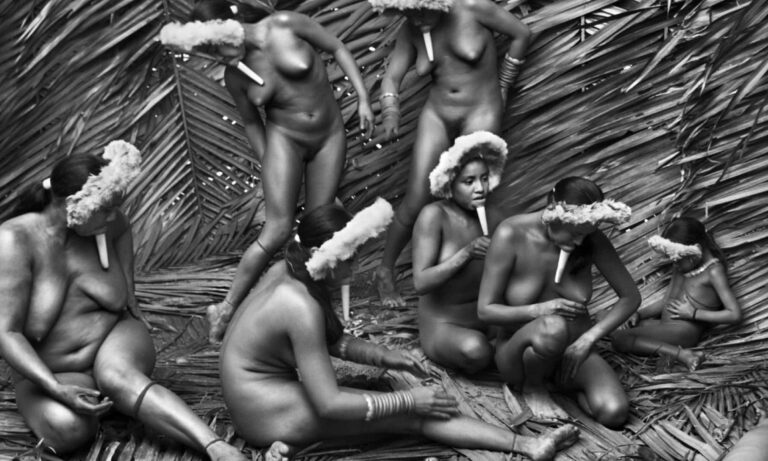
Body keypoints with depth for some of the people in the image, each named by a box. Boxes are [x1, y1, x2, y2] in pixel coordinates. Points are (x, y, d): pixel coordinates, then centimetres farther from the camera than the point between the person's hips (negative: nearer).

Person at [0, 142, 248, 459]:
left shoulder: (100, 221, -8)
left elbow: (122, 230, 21)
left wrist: (129, 291, 10)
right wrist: (57, 390, -36)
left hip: (115, 341, 2)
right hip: (48, 372, -1)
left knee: (116, 377, -37)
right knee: (67, 429, -35)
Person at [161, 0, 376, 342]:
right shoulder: (234, 76, -5)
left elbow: (337, 49, -3)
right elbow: (251, 122, 8)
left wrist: (363, 99, -6)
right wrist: (269, 166, 7)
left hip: (330, 137, 1)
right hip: (284, 138, -1)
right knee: (277, 230, -13)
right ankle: (225, 310, -3)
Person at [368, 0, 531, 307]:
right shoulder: (410, 31, 0)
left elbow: (520, 34, -5)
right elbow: (391, 77, 1)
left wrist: (502, 85, 2)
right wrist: (390, 112, -20)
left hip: (480, 113, -3)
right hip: (437, 116, 3)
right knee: (416, 201, -4)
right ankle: (384, 272, 11)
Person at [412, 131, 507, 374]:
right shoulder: (434, 215, -15)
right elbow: (421, 283, -22)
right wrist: (466, 253, -31)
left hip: (489, 321, 5)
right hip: (443, 327, -5)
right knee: (475, 350, -37)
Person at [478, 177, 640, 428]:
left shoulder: (591, 239, -13)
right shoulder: (511, 235, -20)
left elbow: (630, 296, -4)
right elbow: (485, 310, -16)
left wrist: (588, 339, -15)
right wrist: (540, 310, -31)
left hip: (573, 349, 3)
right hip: (520, 351, -3)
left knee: (614, 413, -25)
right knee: (552, 328, -40)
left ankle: (567, 380, 7)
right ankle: (532, 386, -6)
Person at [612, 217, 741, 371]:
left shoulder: (713, 271, -11)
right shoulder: (681, 268, 14)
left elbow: (735, 315, -18)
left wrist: (692, 313, -16)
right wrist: (639, 314, 3)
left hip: (682, 332, -11)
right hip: (664, 326, 11)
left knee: (619, 339, -23)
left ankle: (680, 354, -27)